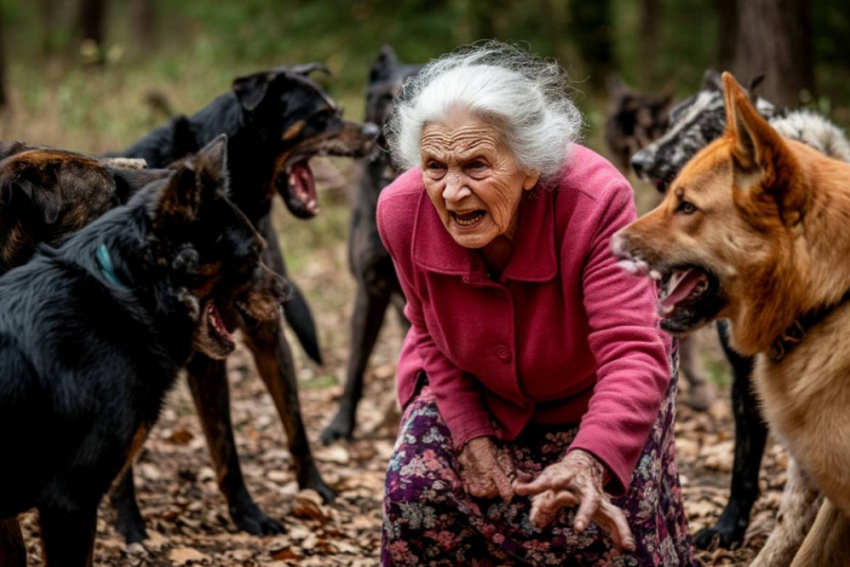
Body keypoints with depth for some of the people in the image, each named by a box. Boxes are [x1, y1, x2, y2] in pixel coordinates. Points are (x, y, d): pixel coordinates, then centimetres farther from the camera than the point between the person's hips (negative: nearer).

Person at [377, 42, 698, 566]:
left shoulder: (596, 201, -40)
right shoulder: (401, 212, -27)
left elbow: (634, 355, -46)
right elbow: (433, 335, -7)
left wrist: (589, 462, -63)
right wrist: (471, 434, -17)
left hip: (588, 395, -2)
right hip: (475, 390, 3)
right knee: (417, 495, -13)